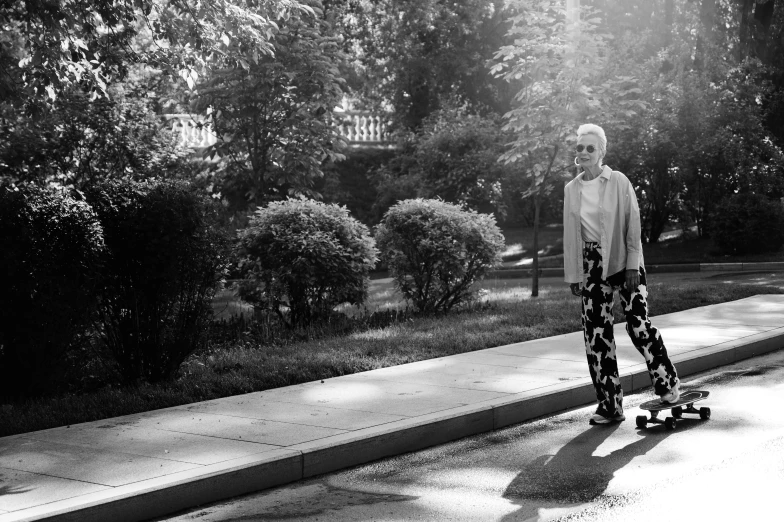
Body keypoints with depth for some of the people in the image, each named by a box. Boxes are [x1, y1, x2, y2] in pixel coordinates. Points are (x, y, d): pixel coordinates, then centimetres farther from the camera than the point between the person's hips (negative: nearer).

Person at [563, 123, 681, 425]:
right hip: (592, 265, 4)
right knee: (596, 333, -1)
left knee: (638, 323, -12)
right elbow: (570, 234, 10)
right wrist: (572, 274, 7)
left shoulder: (618, 182, -6)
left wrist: (632, 266, -13)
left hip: (622, 261, -4)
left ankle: (668, 384, 12)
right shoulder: (571, 189, 6)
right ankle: (609, 406, 6)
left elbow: (633, 224, -7)